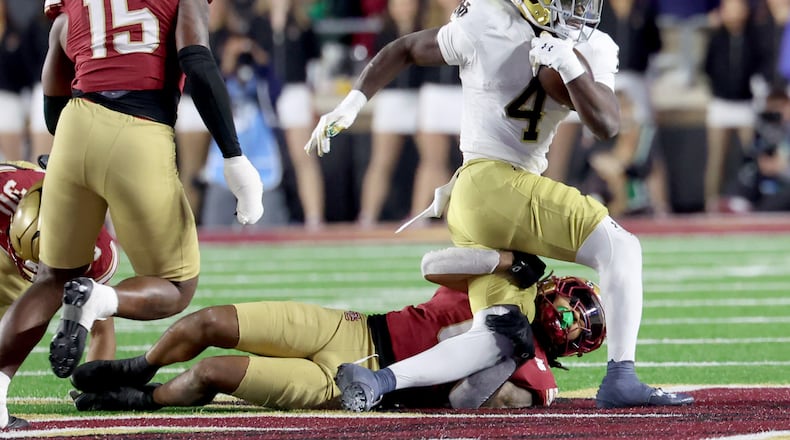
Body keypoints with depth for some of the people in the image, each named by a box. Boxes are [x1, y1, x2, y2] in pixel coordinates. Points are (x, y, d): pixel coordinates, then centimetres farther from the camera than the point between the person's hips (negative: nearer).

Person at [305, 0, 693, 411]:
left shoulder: (592, 51, 8)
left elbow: (606, 124, -7)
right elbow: (405, 49, 7)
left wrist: (571, 68, -20)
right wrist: (351, 104, 5)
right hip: (489, 182, -7)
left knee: (499, 338, 0)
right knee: (620, 248, -14)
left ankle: (377, 381, -4)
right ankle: (621, 380, -16)